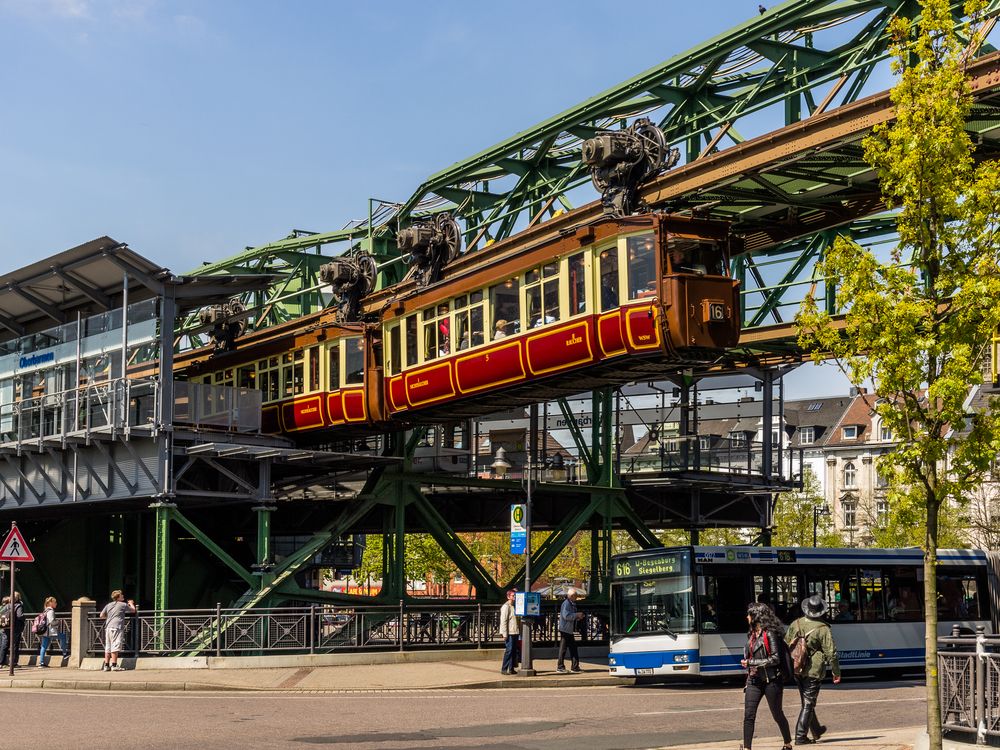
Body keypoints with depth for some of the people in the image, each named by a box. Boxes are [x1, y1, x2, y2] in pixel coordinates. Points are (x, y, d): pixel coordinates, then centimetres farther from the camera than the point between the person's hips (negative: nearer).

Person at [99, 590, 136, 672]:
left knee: (107, 647, 9)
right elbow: (133, 610, 14)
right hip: (117, 627, -6)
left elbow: (101, 616, 18)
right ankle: (114, 665, -14)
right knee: (115, 646, -9)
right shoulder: (123, 605, 1)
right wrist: (131, 604, 34)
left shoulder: (108, 605, 15)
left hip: (108, 627, 6)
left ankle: (106, 666, 11)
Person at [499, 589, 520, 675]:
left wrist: (520, 630, 14)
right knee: (509, 650, -9)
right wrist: (505, 634, -17)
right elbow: (503, 621, -13)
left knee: (514, 650, 9)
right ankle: (503, 669, -4)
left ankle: (511, 669, 14)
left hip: (515, 632, 8)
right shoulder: (506, 607, -9)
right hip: (509, 633, -8)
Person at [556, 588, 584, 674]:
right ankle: (560, 667, 1)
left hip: (570, 630, 10)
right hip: (565, 630, -10)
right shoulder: (566, 603, -14)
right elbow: (566, 616, -25)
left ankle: (575, 667, 12)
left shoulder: (572, 604, 17)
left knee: (573, 648, 9)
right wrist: (577, 615, -20)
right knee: (563, 648, -4)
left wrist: (578, 617, 8)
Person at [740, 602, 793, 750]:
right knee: (748, 715, -5)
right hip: (754, 681, 7)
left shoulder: (770, 634, -12)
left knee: (777, 714, 8)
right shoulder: (752, 634, 12)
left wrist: (750, 662, -16)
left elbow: (775, 659, -17)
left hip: (771, 680, -7)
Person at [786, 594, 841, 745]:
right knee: (808, 704, 1)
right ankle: (801, 736, -2)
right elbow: (831, 653, -13)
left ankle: (816, 730, 37)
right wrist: (836, 673, -3)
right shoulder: (823, 629, -14)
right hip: (813, 671, -5)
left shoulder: (795, 624, 0)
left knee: (807, 701, 21)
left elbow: (785, 645, 9)